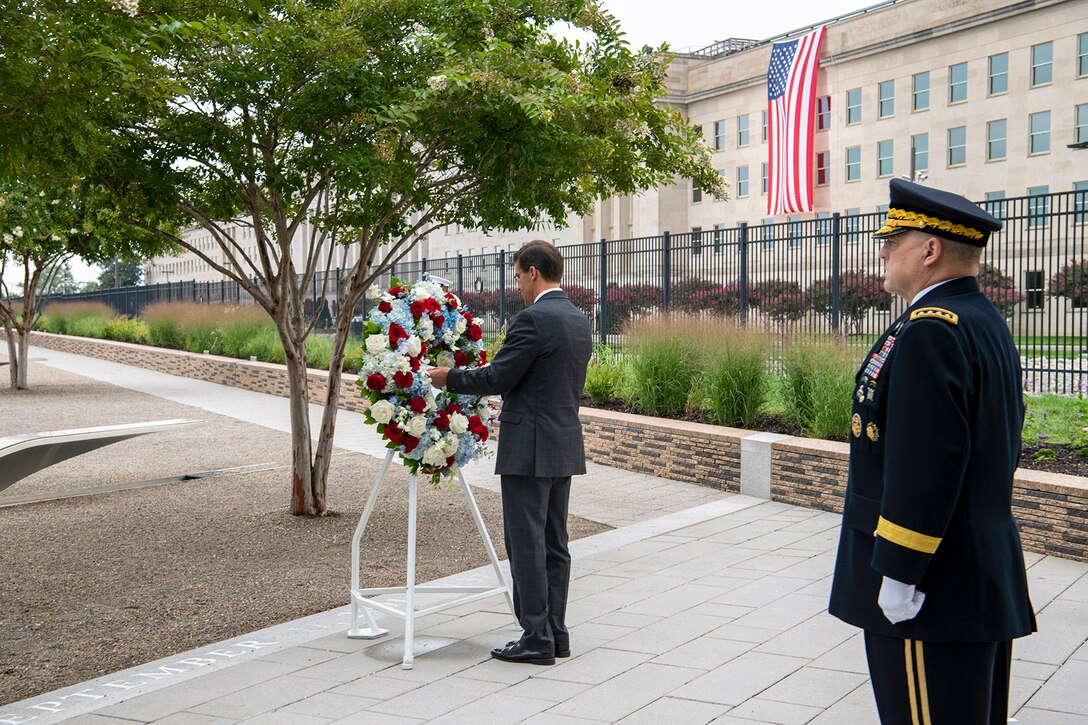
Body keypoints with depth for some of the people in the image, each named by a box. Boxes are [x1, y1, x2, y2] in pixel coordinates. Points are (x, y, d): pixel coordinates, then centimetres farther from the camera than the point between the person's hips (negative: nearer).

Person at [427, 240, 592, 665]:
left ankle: (536, 639, 2)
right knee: (554, 544, 13)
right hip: (565, 446, 9)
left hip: (529, 449, -9)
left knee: (526, 545, -2)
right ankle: (555, 634, 19)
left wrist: (449, 378, 1)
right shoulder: (580, 320, 12)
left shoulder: (532, 320, -16)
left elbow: (497, 378, -15)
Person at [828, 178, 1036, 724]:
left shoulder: (931, 330, -20)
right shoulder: (986, 321, 13)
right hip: (985, 575, 10)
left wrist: (897, 573, -21)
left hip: (932, 580, -10)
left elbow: (924, 464, -26)